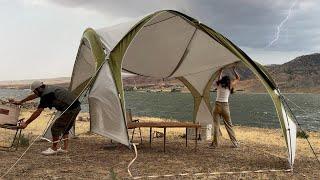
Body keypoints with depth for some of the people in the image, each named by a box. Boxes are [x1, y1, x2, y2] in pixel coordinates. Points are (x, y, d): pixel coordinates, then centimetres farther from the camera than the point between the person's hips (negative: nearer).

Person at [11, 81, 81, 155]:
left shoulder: (46, 95, -13)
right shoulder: (47, 88, 16)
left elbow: (38, 112, -10)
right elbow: (33, 96, 29)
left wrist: (26, 123, -3)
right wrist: (20, 102, 39)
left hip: (70, 110, -10)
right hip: (77, 107, 10)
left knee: (55, 127, 0)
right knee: (65, 128, 22)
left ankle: (54, 149, 13)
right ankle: (65, 148, 25)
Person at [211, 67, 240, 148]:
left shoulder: (218, 84, 10)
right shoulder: (229, 86, 5)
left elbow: (219, 79, 34)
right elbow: (238, 78, 19)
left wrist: (221, 71, 45)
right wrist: (234, 70, 28)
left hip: (217, 105, 1)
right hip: (225, 106, -1)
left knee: (216, 124, 2)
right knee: (228, 125, 8)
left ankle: (215, 143, 1)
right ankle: (235, 143, 12)